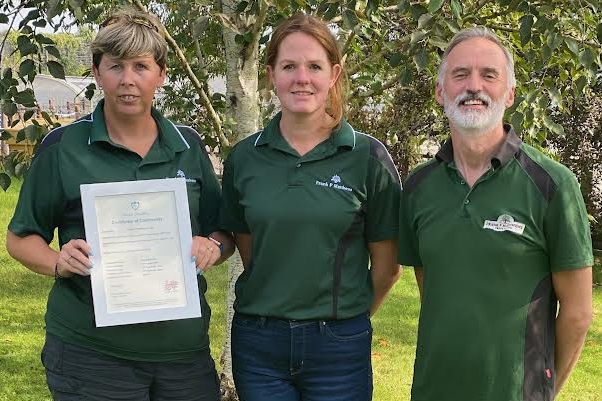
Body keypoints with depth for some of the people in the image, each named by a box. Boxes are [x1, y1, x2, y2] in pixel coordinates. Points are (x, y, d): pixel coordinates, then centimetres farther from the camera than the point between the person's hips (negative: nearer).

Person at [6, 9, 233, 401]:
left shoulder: (188, 145, 6)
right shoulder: (62, 147, -3)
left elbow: (224, 233, 12)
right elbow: (21, 239, 3)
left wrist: (213, 246, -10)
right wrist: (59, 262, -16)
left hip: (185, 349, 3)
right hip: (91, 351, -3)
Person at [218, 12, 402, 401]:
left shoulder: (368, 158, -6)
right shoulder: (243, 158, 1)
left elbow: (386, 266, 0)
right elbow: (246, 248, 11)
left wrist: (346, 318, 7)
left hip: (339, 347, -2)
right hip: (257, 342, 2)